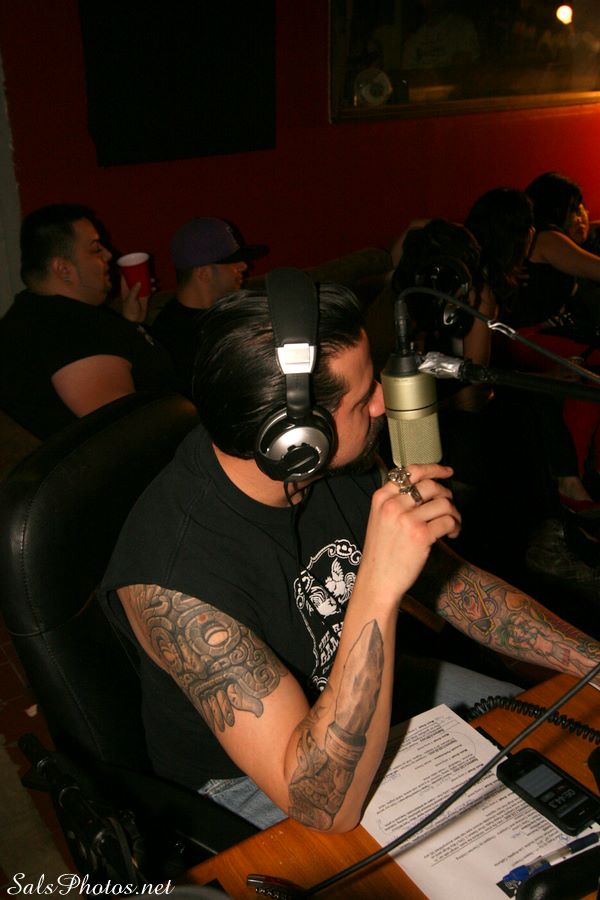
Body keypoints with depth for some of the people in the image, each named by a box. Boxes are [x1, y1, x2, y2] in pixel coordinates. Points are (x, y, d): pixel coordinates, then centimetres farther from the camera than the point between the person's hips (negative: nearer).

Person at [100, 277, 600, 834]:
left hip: (357, 698, 6)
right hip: (246, 778, -6)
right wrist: (378, 589, -48)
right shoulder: (176, 577, -38)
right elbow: (326, 807, -37)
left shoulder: (340, 464, -17)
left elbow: (452, 581, -2)